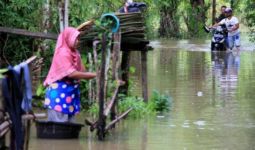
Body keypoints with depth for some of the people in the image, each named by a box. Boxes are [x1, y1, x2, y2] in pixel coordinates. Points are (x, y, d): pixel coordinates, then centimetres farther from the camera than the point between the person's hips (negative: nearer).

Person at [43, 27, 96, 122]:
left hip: (70, 94, 9)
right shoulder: (63, 53, -14)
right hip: (59, 94, -9)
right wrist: (93, 75, -17)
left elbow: (82, 71, 13)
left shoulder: (75, 53, 13)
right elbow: (71, 74, -22)